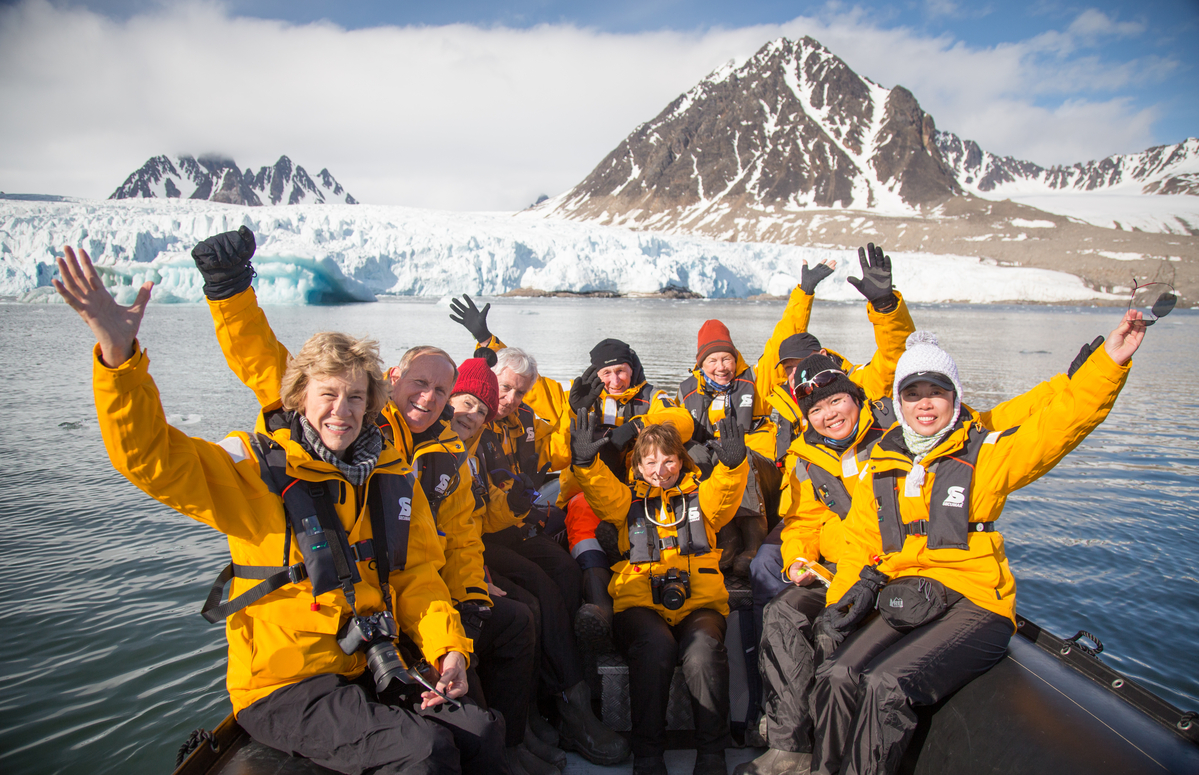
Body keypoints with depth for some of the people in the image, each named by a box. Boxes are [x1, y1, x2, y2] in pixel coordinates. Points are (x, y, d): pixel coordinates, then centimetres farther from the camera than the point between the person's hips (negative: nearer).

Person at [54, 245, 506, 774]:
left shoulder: (392, 476, 6)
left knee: (482, 731, -11)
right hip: (283, 687, -5)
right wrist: (119, 354, -35)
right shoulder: (257, 469, -7)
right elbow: (151, 457, -21)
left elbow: (418, 573, 10)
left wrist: (448, 648, -3)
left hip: (372, 669, 5)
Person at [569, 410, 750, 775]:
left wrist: (732, 464, -22)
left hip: (699, 603, 1)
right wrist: (586, 462, -18)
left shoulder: (701, 494, 21)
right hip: (640, 603, 0)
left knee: (704, 648, -32)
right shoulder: (629, 498, 22)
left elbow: (725, 494, 0)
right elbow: (602, 492, 3)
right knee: (655, 644, -34)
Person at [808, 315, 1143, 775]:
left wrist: (1110, 361, -20)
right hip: (902, 602, 4)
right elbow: (859, 543, 14)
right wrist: (839, 603, 1)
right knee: (838, 675, -23)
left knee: (886, 684, -27)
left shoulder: (986, 454, 4)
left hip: (974, 603, -3)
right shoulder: (880, 468, 15)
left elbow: (1061, 422, -8)